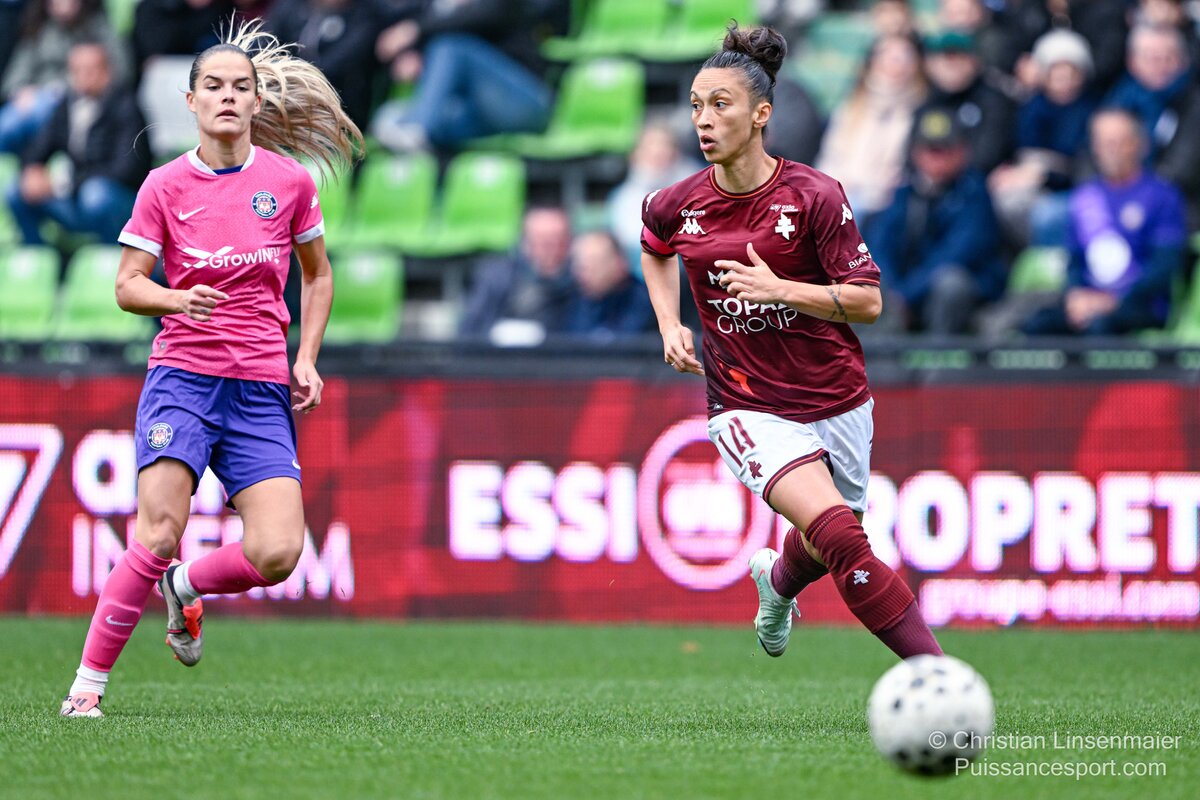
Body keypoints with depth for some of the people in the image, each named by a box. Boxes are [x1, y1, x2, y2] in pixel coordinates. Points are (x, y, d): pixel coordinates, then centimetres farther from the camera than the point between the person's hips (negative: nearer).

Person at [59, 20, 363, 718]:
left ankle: (185, 588, 18)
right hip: (182, 377, -2)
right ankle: (88, 683, -7)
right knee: (160, 532, -18)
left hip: (263, 391, 2)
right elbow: (127, 286, 3)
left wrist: (306, 359, 8)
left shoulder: (289, 181, 5)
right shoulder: (165, 186, 2)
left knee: (277, 554, -13)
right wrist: (179, 299, -18)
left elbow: (318, 275, 19)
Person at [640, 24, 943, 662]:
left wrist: (780, 289, -24)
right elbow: (654, 245, 22)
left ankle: (776, 580, 57)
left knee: (822, 550, 19)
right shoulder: (680, 205, -3)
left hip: (835, 400, 1)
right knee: (839, 536, -23)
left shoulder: (812, 196, -12)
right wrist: (669, 325, 8)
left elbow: (868, 300, -12)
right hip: (749, 411, -1)